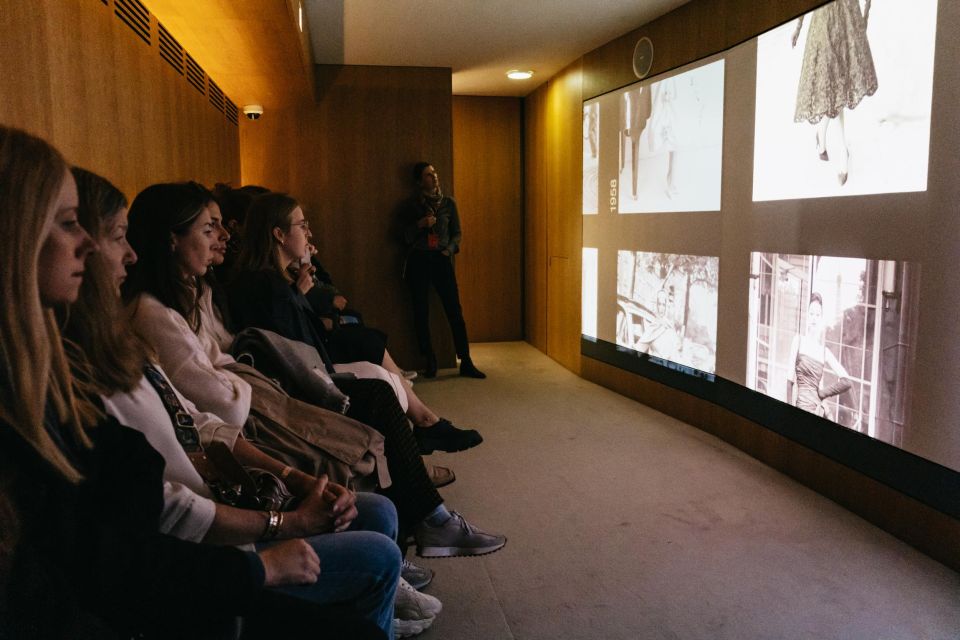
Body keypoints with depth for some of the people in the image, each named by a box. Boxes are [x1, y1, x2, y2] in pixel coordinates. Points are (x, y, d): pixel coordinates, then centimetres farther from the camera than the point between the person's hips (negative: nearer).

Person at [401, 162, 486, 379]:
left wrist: (448, 250, -7)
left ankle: (466, 362, 0)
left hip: (441, 259, 0)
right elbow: (406, 237, 3)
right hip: (418, 261, 0)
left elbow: (457, 233, 11)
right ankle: (430, 361, 14)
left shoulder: (448, 203, 8)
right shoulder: (410, 205, 4)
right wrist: (420, 224, -13)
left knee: (455, 311, -4)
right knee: (421, 312, 2)